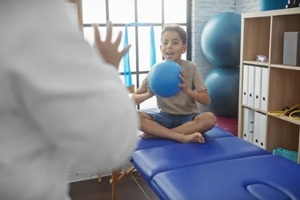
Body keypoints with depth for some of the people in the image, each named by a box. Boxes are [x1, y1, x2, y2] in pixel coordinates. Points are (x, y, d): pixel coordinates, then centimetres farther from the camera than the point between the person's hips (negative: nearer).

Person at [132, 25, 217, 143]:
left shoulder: (191, 68, -7)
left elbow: (206, 101, -11)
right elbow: (134, 99, -4)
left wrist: (187, 90, -30)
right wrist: (148, 94, -27)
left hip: (188, 117, -1)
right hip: (165, 117, 1)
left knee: (209, 118, -33)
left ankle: (157, 133, -25)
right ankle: (183, 137, -31)